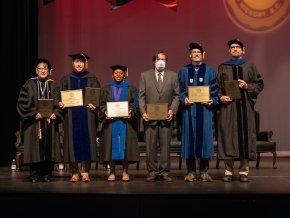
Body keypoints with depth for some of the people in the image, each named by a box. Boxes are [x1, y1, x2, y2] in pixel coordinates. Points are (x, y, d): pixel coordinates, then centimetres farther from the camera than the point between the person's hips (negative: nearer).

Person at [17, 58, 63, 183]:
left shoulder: (53, 86, 11)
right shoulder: (29, 85, 3)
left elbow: (58, 103, 9)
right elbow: (23, 102, -3)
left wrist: (55, 114, -10)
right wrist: (34, 113, -14)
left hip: (50, 121, 2)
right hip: (33, 122, -2)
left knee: (49, 148, 0)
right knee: (35, 148, -3)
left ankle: (47, 174, 7)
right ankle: (35, 175, 3)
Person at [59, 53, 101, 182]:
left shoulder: (92, 79, 8)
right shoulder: (66, 79, 12)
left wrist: (94, 106, -14)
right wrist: (61, 104, -9)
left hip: (87, 115, -1)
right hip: (71, 115, 1)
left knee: (86, 141, -4)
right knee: (73, 141, -1)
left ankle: (85, 172, 0)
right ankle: (74, 173, 3)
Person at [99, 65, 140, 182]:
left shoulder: (131, 88, 9)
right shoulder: (106, 89, 12)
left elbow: (135, 104, 2)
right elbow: (102, 104, 6)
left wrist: (131, 112, -17)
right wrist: (105, 112, -13)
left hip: (125, 121, -1)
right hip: (111, 121, 1)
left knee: (125, 145, -2)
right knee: (112, 145, -1)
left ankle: (125, 172, 4)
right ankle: (112, 172, 5)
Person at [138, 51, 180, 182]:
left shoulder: (173, 76, 10)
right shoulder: (145, 75, 9)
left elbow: (176, 96, 7)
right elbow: (141, 96, 5)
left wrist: (172, 110, -7)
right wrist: (143, 112, -6)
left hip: (166, 117, 0)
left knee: (165, 145, 2)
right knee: (150, 146, 2)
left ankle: (164, 172, 9)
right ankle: (152, 172, 9)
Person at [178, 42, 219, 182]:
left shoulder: (210, 71, 9)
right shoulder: (183, 71, 11)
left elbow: (215, 90, 6)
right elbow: (180, 90, 8)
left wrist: (212, 101, -12)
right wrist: (184, 99, -11)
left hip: (204, 108, 0)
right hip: (188, 109, 1)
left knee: (204, 136, -3)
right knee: (189, 137, -1)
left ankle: (204, 172, 4)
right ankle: (191, 172, 4)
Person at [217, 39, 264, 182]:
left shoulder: (250, 67, 10)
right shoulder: (223, 67, 11)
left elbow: (259, 85, 7)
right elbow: (217, 87, 9)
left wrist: (247, 86, -9)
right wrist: (220, 97, -9)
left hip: (245, 106, 0)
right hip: (227, 106, 0)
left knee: (245, 135, -2)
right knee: (228, 136, -3)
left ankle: (244, 171, 4)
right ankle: (229, 171, 3)